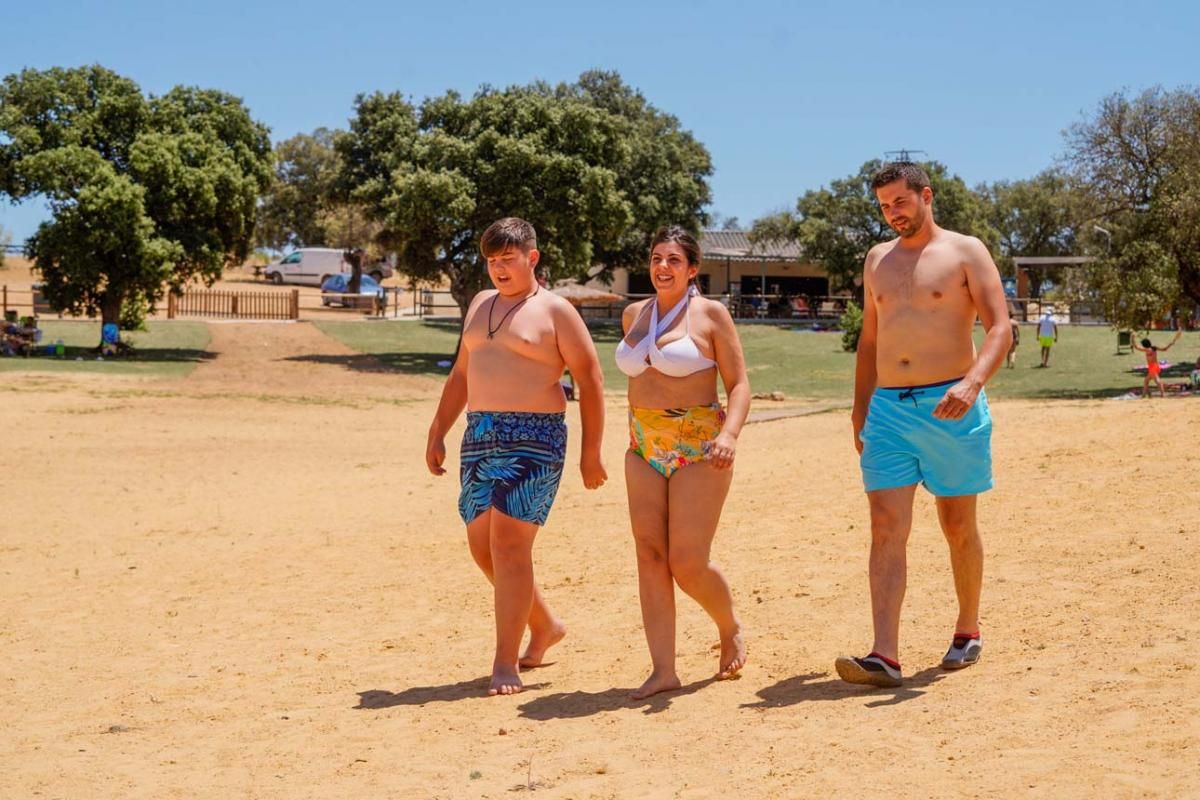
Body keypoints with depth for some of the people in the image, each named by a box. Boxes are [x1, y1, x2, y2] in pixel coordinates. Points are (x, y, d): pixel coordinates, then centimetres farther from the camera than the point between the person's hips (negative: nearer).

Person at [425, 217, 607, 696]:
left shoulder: (555, 312, -3)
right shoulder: (480, 305, 18)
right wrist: (438, 433, 19)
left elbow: (590, 381, -4)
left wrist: (591, 453, -7)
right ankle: (545, 626, 28)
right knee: (483, 546, 8)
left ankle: (506, 663, -7)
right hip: (480, 436, 7)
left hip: (534, 438, -7)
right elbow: (461, 374, 24)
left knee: (509, 542, -13)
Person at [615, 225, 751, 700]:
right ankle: (663, 669, -3)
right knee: (650, 556, -4)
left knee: (688, 563, -9)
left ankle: (731, 629, 21)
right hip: (644, 450, 5)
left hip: (698, 448, -5)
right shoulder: (634, 315, 13)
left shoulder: (711, 315, -3)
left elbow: (739, 384, -6)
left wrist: (729, 434, -22)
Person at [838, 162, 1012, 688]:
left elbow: (1000, 328, -9)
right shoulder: (878, 260, 15)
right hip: (888, 409, 4)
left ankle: (968, 631, 28)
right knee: (886, 529, -8)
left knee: (958, 527, 8)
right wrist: (860, 409, 17)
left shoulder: (965, 252, 0)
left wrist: (972, 383, -26)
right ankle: (885, 657, -13)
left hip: (950, 409, -4)